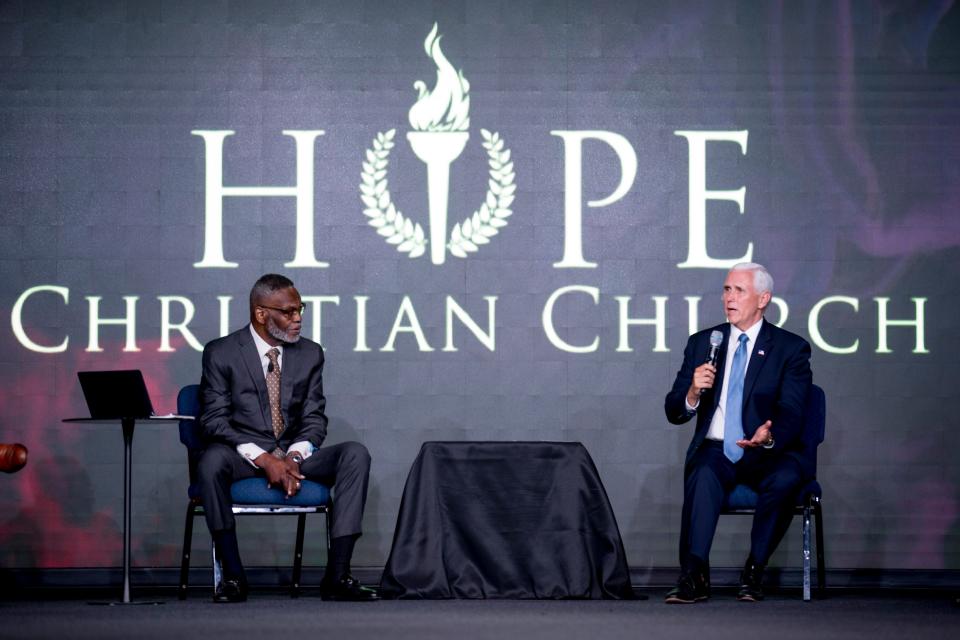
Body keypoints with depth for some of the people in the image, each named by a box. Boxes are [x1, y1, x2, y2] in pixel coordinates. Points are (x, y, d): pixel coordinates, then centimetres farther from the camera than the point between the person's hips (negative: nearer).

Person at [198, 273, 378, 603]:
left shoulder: (310, 354, 9)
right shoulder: (221, 353, -3)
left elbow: (314, 418, 7)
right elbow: (214, 419, -9)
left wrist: (295, 456, -16)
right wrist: (263, 459, -23)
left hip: (293, 454, 4)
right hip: (243, 456, -4)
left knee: (355, 454, -22)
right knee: (212, 461, -38)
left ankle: (337, 576, -26)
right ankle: (232, 576, -27)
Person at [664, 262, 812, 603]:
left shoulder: (791, 348, 2)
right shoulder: (702, 343, 11)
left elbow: (791, 415, -9)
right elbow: (673, 412, 7)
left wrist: (769, 436, -33)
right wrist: (693, 393, -17)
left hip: (769, 453, -1)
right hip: (716, 450, 1)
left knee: (785, 478, -35)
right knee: (704, 474, -34)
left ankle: (754, 572, -20)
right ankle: (694, 575, -37)